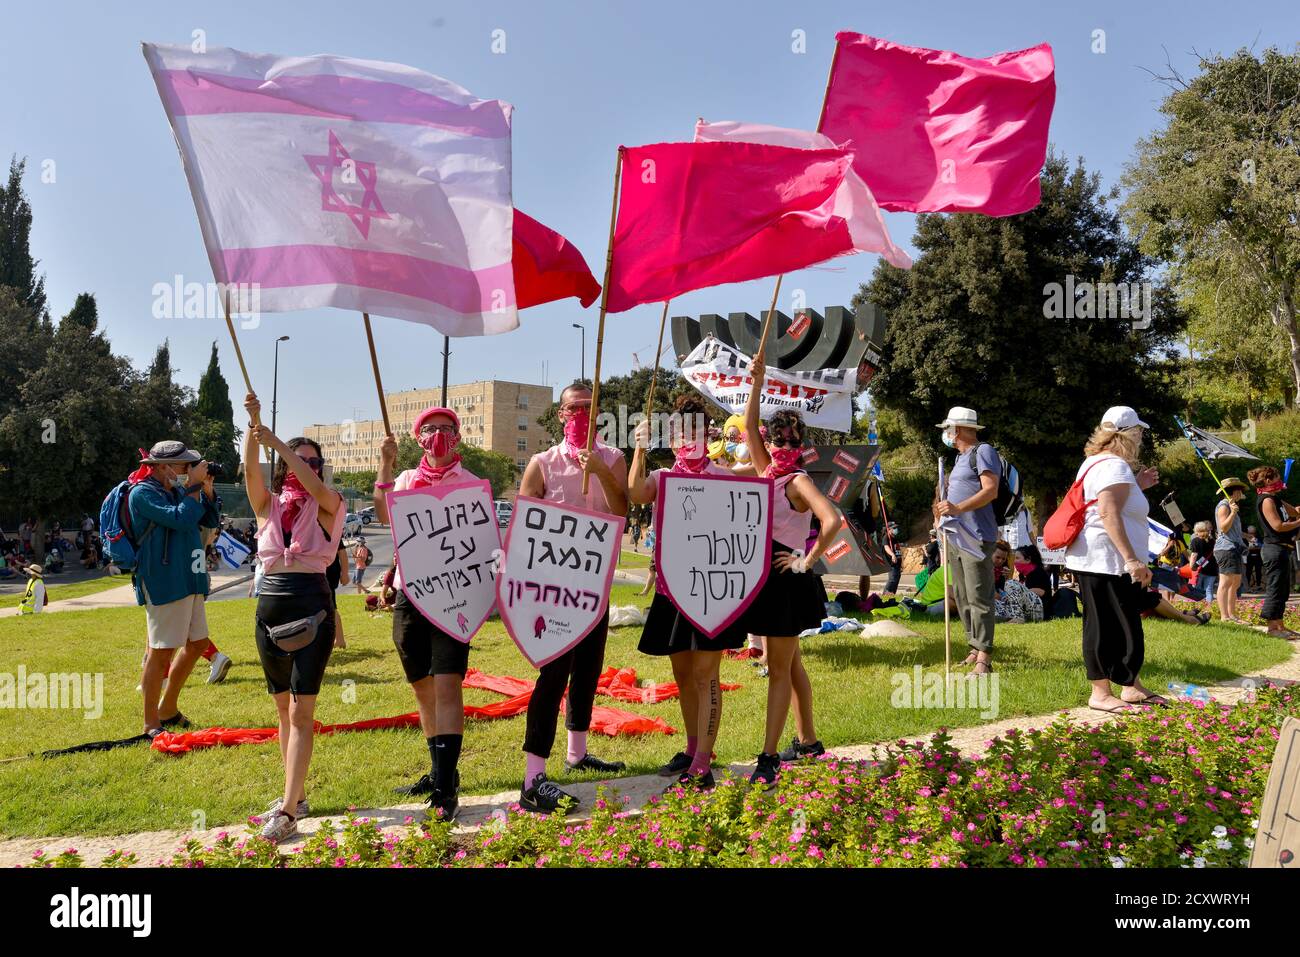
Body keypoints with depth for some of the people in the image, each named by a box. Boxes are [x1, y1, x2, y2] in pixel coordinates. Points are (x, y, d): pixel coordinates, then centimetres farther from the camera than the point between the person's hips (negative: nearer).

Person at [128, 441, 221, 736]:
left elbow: (210, 520, 16)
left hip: (189, 580, 9)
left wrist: (207, 489, 4)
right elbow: (181, 519, -23)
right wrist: (195, 486, -15)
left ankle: (168, 710, 30)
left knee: (197, 643, 16)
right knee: (162, 651, -5)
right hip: (163, 584, -9)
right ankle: (151, 724, 6)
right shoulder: (142, 493, -10)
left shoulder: (178, 491, 15)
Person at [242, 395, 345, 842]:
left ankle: (287, 810, -8)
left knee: (301, 710, -8)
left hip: (312, 606, -4)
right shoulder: (268, 504, 8)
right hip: (270, 605, 5)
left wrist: (276, 440, -21)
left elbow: (314, 485, -20)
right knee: (283, 708, 13)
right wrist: (253, 425, -22)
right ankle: (296, 793, 26)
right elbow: (250, 470, -8)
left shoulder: (327, 505, 1)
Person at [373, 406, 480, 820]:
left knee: (447, 686, -13)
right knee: (423, 687, 13)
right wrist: (386, 466, -13)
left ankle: (445, 789, -13)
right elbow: (384, 516, -7)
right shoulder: (406, 479, 12)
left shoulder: (470, 484, 3)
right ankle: (439, 770, 27)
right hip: (410, 592, 5)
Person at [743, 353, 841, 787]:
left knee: (779, 670, -3)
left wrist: (808, 561, -20)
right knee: (789, 664, 18)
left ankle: (769, 758, 2)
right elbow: (748, 426, 5)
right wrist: (757, 381, -1)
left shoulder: (798, 480, -16)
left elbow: (832, 521, -29)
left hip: (786, 580, -9)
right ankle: (807, 741, 32)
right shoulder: (770, 472, 7)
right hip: (767, 577, 9)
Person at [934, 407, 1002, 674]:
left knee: (978, 598, -11)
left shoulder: (983, 451, -7)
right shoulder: (961, 457, 22)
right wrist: (944, 511, 16)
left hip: (976, 537, -10)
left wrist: (958, 508, -28)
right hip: (955, 536, 10)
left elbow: (990, 490, -18)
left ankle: (983, 658, -10)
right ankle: (976, 648, 20)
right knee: (962, 597, 12)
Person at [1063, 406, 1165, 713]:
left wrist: (1136, 487, 23)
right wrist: (1132, 559, -28)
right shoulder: (1115, 466, -14)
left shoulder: (1096, 462, 19)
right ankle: (1101, 694, 2)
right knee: (1107, 627, -5)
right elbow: (1108, 513, -26)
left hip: (1096, 560, 11)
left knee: (1126, 623, 16)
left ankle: (1131, 686, 25)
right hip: (1106, 561, -11)